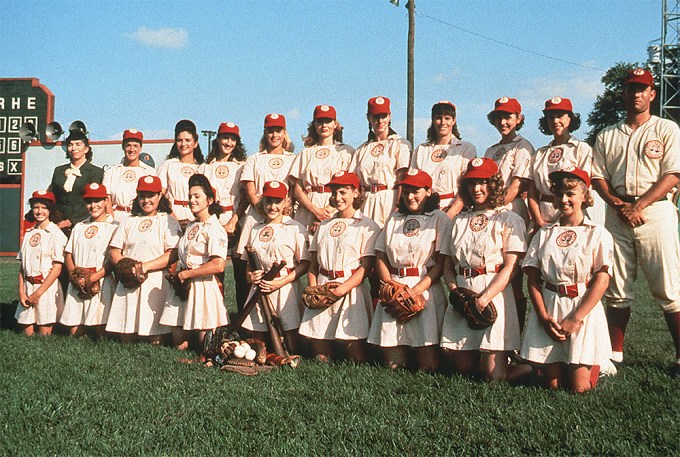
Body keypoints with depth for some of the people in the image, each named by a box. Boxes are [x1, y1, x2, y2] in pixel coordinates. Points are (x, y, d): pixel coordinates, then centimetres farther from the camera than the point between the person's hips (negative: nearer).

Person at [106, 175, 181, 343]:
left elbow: (173, 253, -8)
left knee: (155, 339, -6)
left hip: (156, 283, -4)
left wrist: (145, 266, -16)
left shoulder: (168, 221, 5)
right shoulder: (129, 221, 20)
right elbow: (114, 250, 14)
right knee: (125, 338, 3)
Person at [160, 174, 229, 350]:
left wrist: (185, 274, -14)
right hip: (183, 288, 8)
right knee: (179, 345, 7)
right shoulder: (191, 227, 15)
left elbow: (218, 265, -22)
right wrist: (177, 274, 4)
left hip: (204, 288, -8)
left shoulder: (214, 229, -11)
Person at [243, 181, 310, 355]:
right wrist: (250, 275, -1)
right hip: (260, 289, 5)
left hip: (287, 288, -5)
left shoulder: (295, 228, -3)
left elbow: (305, 263, -7)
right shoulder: (256, 230, 14)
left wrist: (282, 282, -17)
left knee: (292, 348, -8)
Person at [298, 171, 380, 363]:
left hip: (352, 290, -5)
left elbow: (367, 266, -8)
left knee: (357, 359, -7)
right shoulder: (324, 226, 19)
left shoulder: (367, 226, 1)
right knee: (321, 358, 4)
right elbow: (313, 263, 16)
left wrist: (340, 290, -17)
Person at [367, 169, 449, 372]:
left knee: (429, 367, -8)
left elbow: (441, 263, -4)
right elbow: (380, 258, 13)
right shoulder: (394, 219, 19)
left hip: (427, 290, -3)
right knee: (393, 365, -2)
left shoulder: (439, 219, 5)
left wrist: (416, 290, -15)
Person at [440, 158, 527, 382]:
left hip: (495, 295, -5)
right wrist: (455, 290, -4)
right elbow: (448, 266, 16)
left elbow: (510, 268, -7)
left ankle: (527, 366, 19)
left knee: (494, 375, -7)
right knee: (463, 367, 4)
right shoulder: (460, 221, 19)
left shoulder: (509, 220, 3)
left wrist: (484, 299, -17)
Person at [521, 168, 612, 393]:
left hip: (584, 308, -2)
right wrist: (544, 317, -9)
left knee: (579, 386, -5)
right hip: (548, 309, 2)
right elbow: (533, 279, 5)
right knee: (553, 385, 0)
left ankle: (593, 363, 25)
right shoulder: (544, 233, 10)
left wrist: (576, 318, -14)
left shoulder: (597, 234, 1)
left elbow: (602, 280, -7)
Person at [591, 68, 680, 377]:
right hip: (617, 213, 3)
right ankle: (614, 354, 12)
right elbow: (597, 177, 11)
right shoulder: (607, 136, 17)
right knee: (616, 289, 5)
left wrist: (638, 206, -13)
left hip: (655, 210, -3)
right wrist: (618, 205, -7)